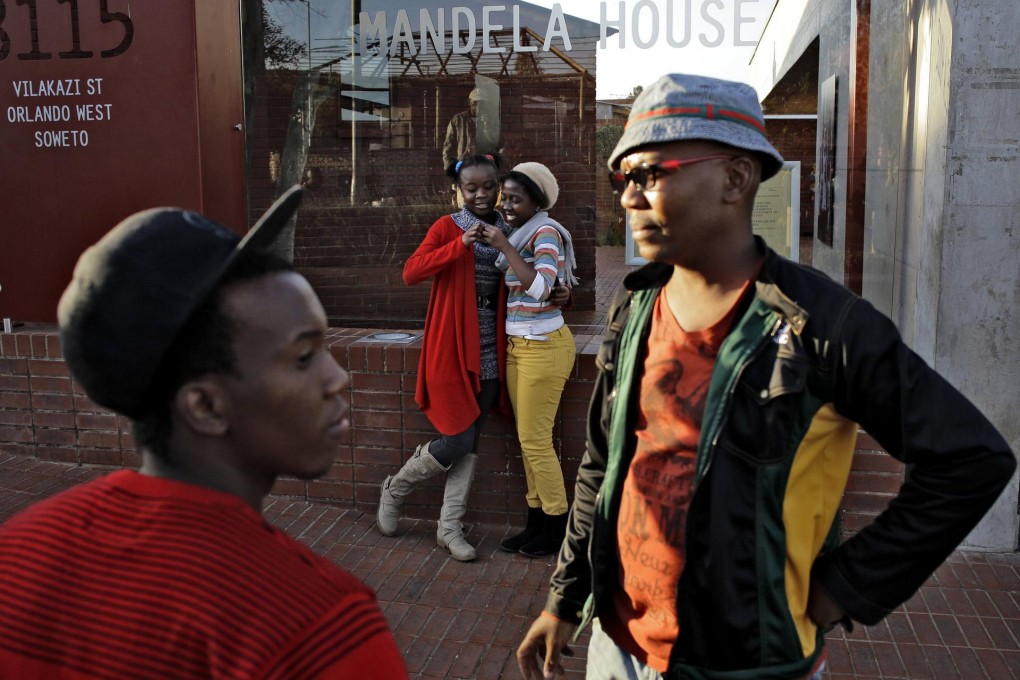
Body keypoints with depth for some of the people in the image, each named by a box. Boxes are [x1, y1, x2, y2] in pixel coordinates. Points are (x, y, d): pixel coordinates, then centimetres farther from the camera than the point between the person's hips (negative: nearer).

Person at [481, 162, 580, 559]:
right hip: (518, 345, 9)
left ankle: (557, 528, 11)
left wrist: (503, 246, -22)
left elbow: (539, 287, -27)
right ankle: (537, 523, 22)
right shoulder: (521, 235, 14)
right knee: (527, 439, 12)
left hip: (543, 346, -9)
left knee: (535, 439, -3)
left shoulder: (545, 232, -12)